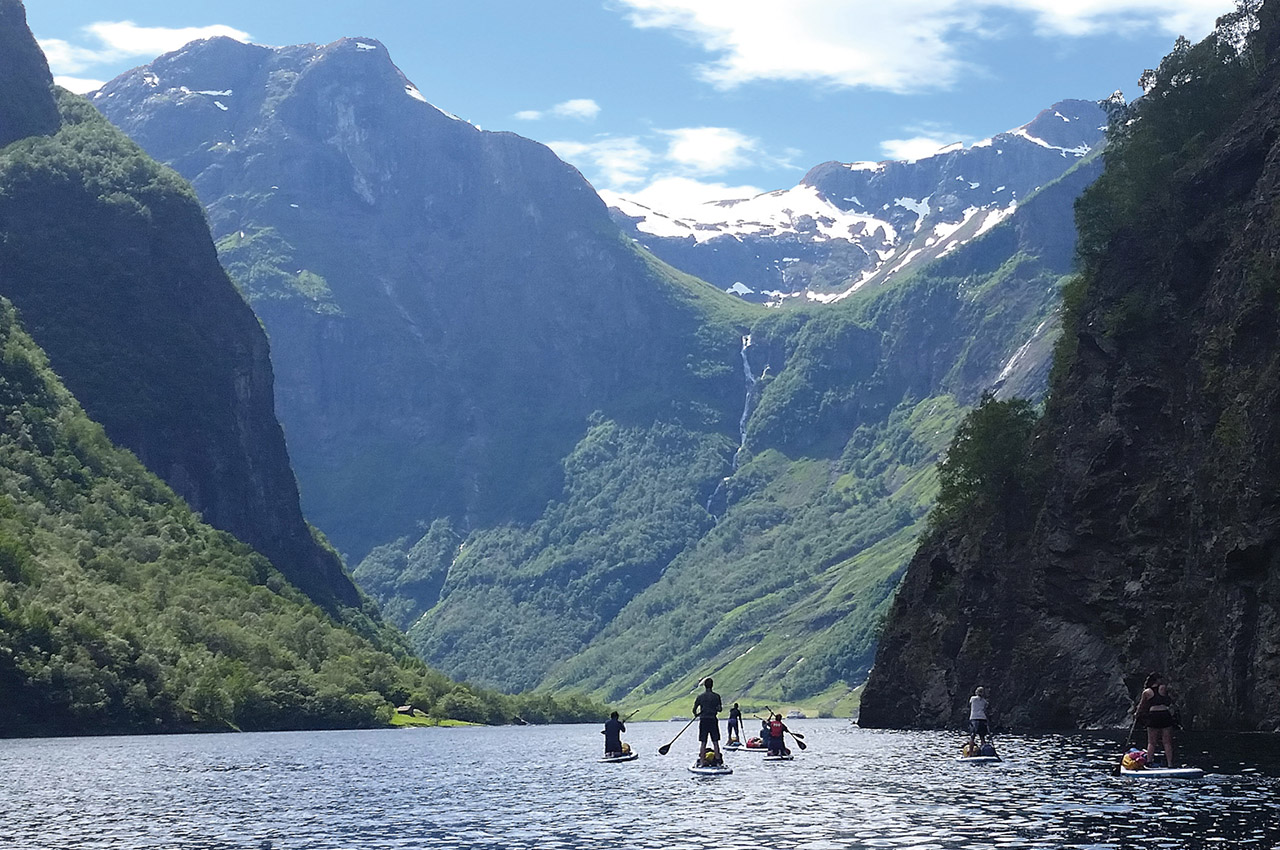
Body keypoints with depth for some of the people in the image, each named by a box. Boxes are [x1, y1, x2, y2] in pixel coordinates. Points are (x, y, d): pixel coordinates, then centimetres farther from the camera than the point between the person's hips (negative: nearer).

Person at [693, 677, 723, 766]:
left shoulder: (700, 696, 0)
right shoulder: (716, 696, -2)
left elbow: (694, 709, 2)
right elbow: (720, 709, -3)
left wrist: (696, 715, 23)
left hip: (703, 721, 1)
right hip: (713, 720, -1)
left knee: (703, 743, 3)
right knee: (715, 742, 5)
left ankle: (702, 762, 1)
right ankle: (718, 760, 1)